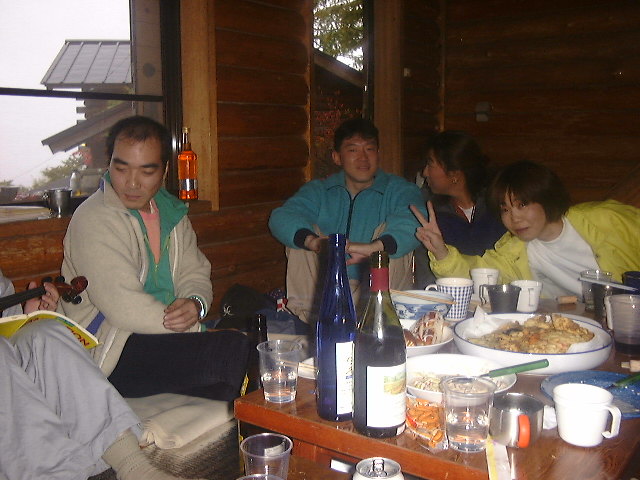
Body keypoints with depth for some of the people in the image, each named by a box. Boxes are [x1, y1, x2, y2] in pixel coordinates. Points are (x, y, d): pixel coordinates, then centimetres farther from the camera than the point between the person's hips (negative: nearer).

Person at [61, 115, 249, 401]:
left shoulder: (171, 212, 12)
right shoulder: (94, 220, -12)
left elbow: (195, 273, 15)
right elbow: (124, 309, -20)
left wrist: (196, 303, -10)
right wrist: (196, 327, -15)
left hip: (171, 334, 8)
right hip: (110, 354, -7)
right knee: (233, 350, -26)